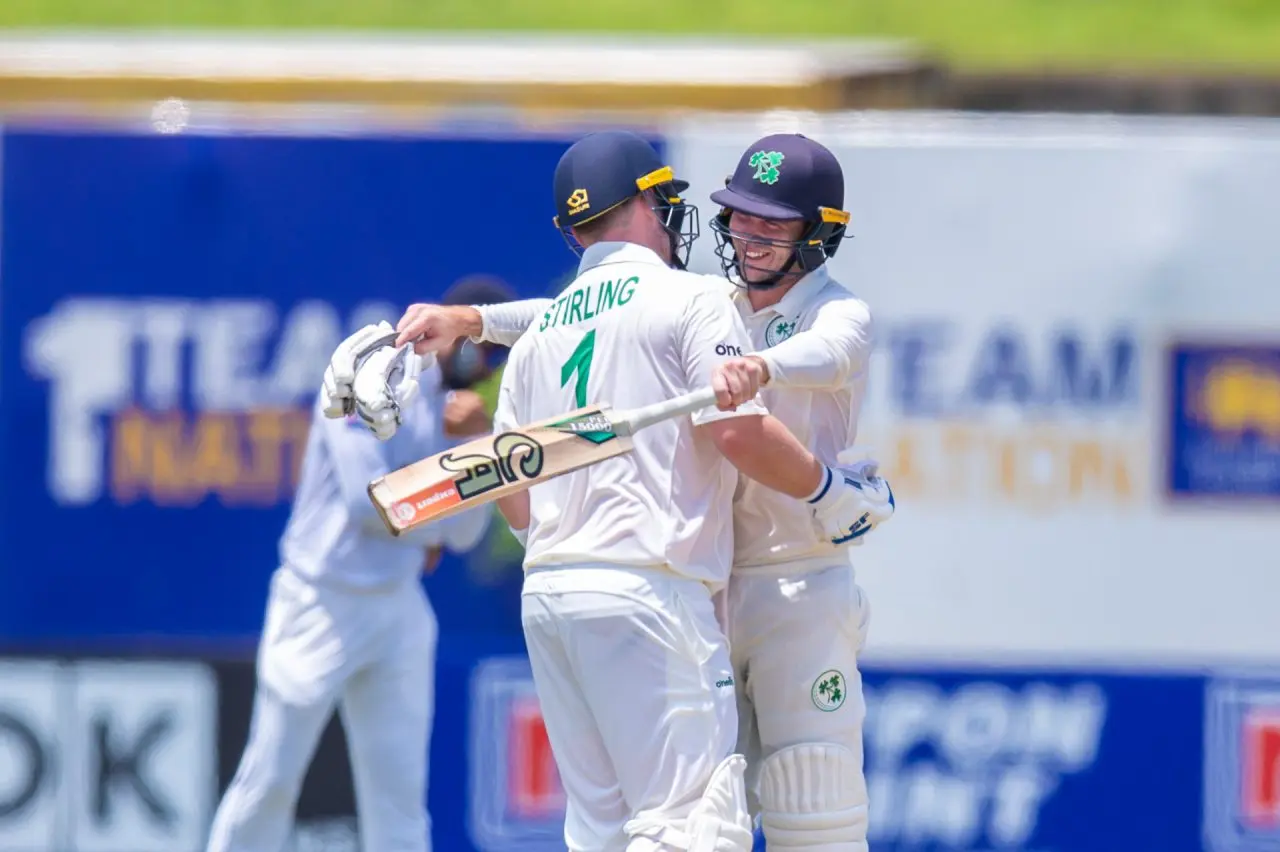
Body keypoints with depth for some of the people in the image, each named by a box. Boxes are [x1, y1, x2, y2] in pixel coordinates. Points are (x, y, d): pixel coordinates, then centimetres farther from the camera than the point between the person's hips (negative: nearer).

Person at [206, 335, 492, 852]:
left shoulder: (452, 406, 9)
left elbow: (463, 534, 7)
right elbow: (368, 500, -19)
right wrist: (431, 528, -2)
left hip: (399, 610, 6)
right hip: (323, 600, -6)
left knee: (399, 790, 2)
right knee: (272, 778, -2)